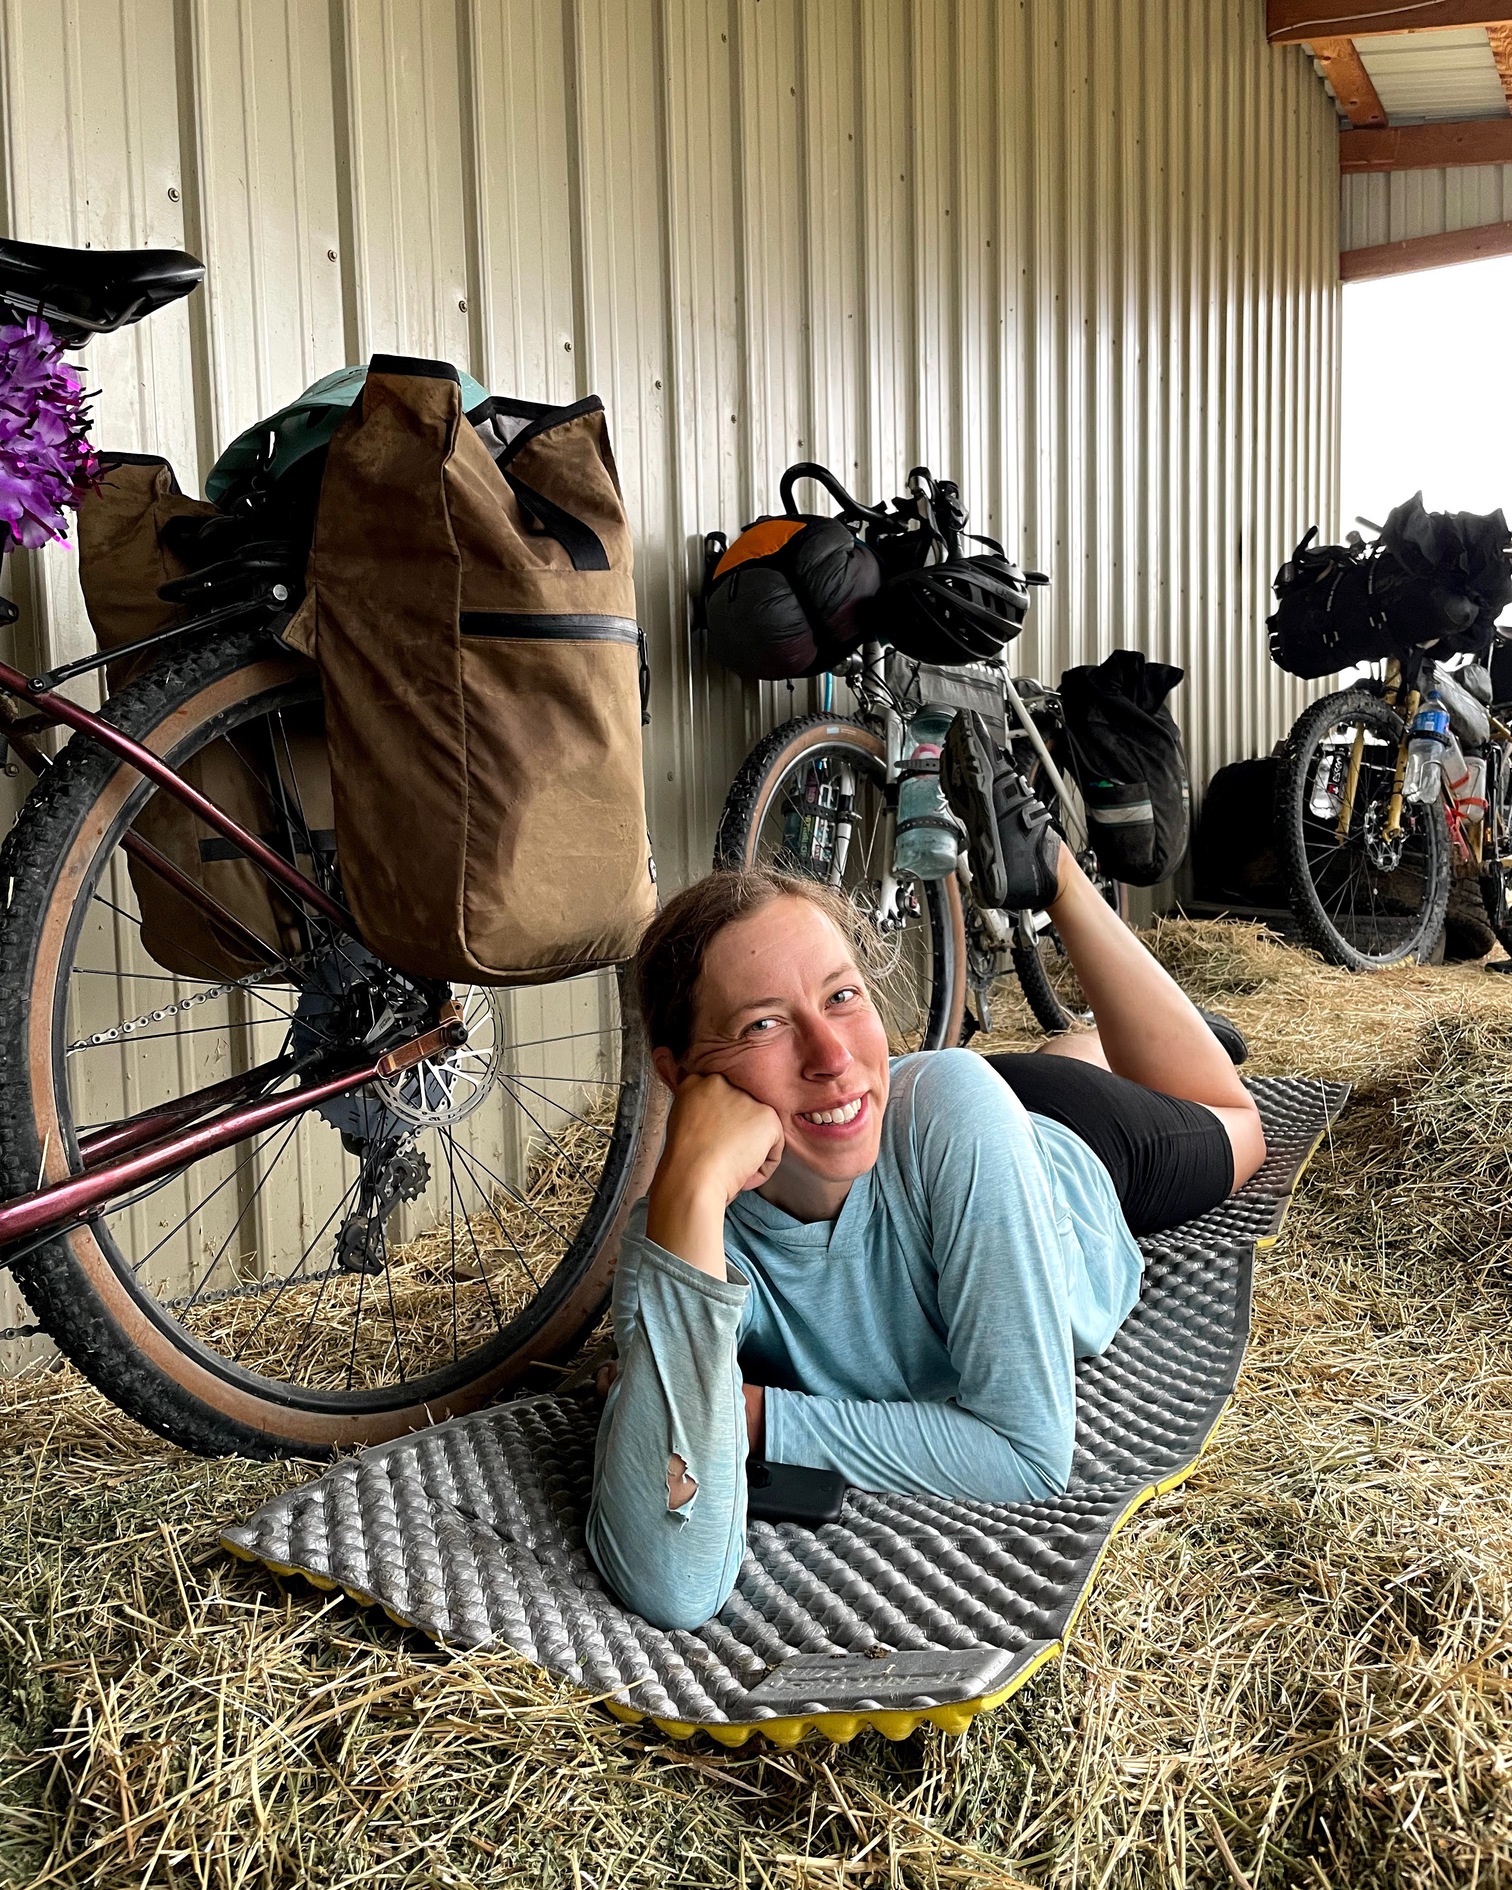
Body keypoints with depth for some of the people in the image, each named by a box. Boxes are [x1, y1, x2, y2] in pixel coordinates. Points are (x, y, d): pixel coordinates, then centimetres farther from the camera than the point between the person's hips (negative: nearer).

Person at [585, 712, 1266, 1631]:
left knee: (1232, 1129, 35)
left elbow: (1036, 1451, -43)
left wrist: (754, 1413, -45)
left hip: (1078, 1155, -1)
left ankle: (1051, 868, 35)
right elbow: (672, 1589, -55)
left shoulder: (948, 1106, -47)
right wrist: (690, 1194, -60)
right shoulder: (673, 1234, -41)